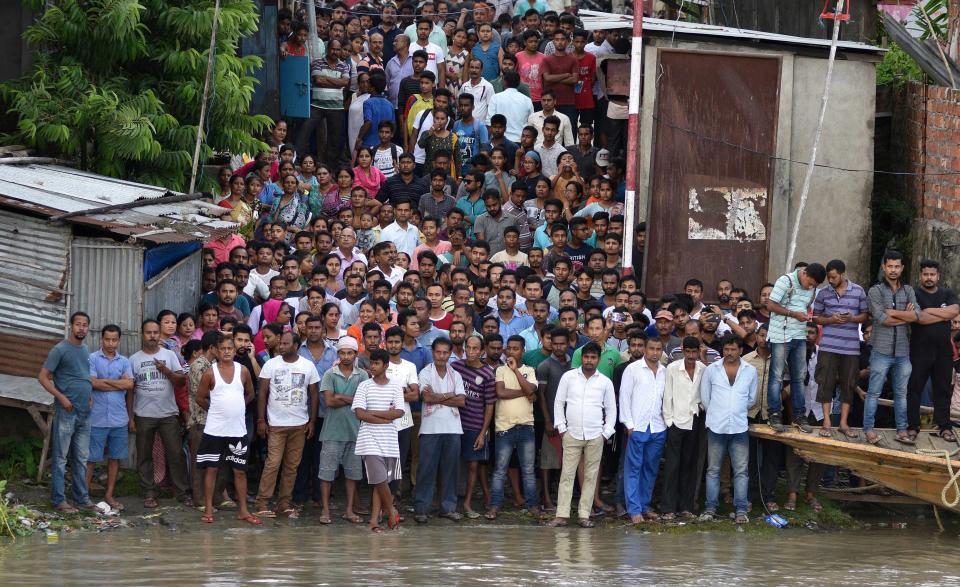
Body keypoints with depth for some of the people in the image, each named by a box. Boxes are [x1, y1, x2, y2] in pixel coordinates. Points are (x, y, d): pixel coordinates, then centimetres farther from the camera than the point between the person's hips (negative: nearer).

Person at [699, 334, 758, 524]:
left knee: (741, 471, -1)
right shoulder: (711, 370, 0)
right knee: (713, 470, 5)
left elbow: (751, 399, 13)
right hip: (716, 428, 0)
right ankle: (710, 508, 11)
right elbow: (704, 397, 7)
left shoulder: (750, 371, 3)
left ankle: (741, 510, 2)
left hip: (739, 428, 0)